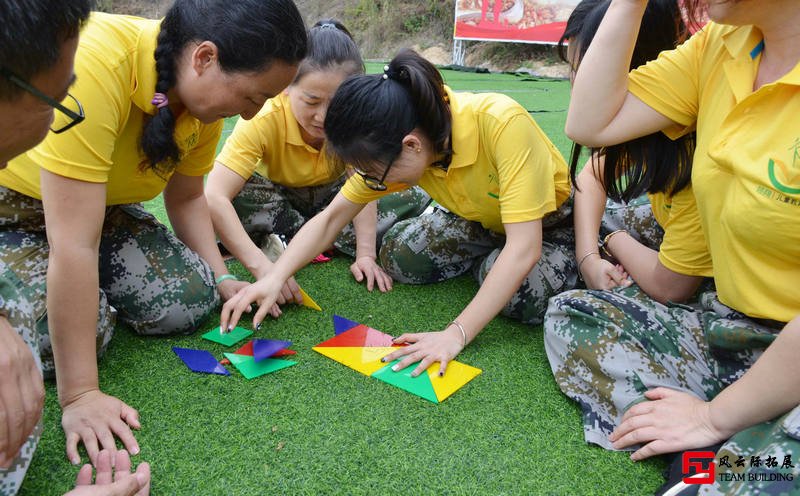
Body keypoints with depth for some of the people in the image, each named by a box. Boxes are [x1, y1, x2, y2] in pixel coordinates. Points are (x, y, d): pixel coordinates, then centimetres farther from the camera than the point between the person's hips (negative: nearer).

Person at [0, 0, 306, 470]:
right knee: (53, 329, -25)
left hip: (98, 202, 6)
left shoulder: (205, 89, -15)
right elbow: (74, 242, -39)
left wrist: (223, 280, -10)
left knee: (189, 301, -9)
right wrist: (80, 395, -34)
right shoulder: (95, 64, -39)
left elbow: (187, 198, 1)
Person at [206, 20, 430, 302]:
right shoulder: (265, 120, -33)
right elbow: (214, 197, -42)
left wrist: (365, 254, -38)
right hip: (277, 197, -2)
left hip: (330, 194, 3)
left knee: (414, 198, -19)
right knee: (234, 194, -36)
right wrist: (261, 266, -53)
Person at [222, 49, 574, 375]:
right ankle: (488, 260, 10)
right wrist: (274, 278, -29)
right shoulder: (395, 149, -23)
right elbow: (331, 217, -16)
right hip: (477, 219, 4)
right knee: (397, 256, -13)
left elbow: (525, 246, -42)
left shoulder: (501, 124, -41)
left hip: (548, 221, -4)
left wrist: (456, 334, -45)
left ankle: (497, 267, 3)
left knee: (525, 296, -31)